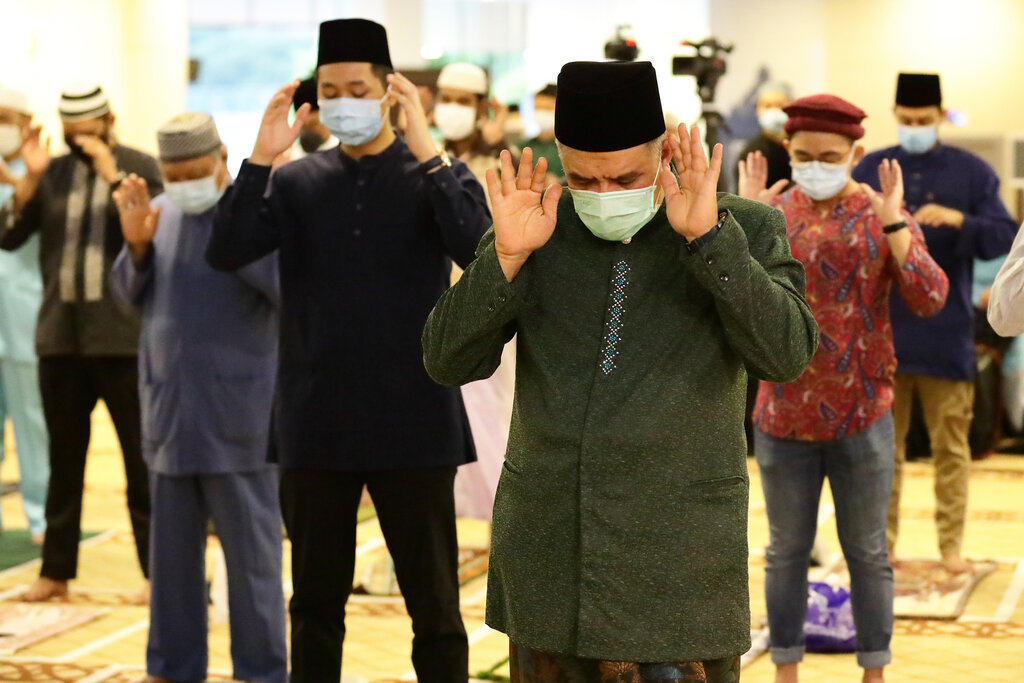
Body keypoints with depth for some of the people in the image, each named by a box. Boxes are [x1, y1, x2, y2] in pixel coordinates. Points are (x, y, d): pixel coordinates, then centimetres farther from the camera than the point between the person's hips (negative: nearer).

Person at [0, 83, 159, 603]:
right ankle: (56, 571, 20)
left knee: (142, 458, 1)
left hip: (122, 339, -4)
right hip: (61, 337, 4)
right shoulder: (52, 174, 9)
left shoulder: (140, 167, 0)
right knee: (64, 458, 11)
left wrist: (111, 173, -16)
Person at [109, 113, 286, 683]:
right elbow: (130, 295, 15)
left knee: (251, 551, 1)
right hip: (169, 415, 6)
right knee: (172, 550, 13)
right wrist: (136, 241, -3)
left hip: (238, 417, -6)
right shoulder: (162, 212, 9)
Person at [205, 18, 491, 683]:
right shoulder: (297, 182, 6)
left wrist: (425, 148, -23)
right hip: (318, 425, 3)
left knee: (434, 602, 5)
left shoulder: (432, 175, -1)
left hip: (414, 426, -2)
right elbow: (226, 252, -6)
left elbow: (478, 249, -19)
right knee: (316, 603, 13)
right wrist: (261, 157, -15)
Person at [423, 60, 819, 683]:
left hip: (678, 573, -3)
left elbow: (785, 355, -17)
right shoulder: (536, 227, 3)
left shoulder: (746, 233, -2)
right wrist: (508, 255, -17)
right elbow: (449, 361, -3)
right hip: (548, 556, 3)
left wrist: (709, 236, -24)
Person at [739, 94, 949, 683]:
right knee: (787, 552, 10)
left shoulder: (885, 215, -4)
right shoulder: (774, 211, 1)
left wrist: (892, 224, -23)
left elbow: (929, 299, -15)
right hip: (783, 414, 2)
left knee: (867, 552, 7)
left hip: (862, 416, -1)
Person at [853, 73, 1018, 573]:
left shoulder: (972, 172, 3)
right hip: (882, 329, 1)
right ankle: (882, 543, 14)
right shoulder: (870, 168, 6)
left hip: (946, 331, -1)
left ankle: (952, 546, 11)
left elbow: (1004, 237, -3)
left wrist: (957, 219, -20)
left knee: (951, 445, 4)